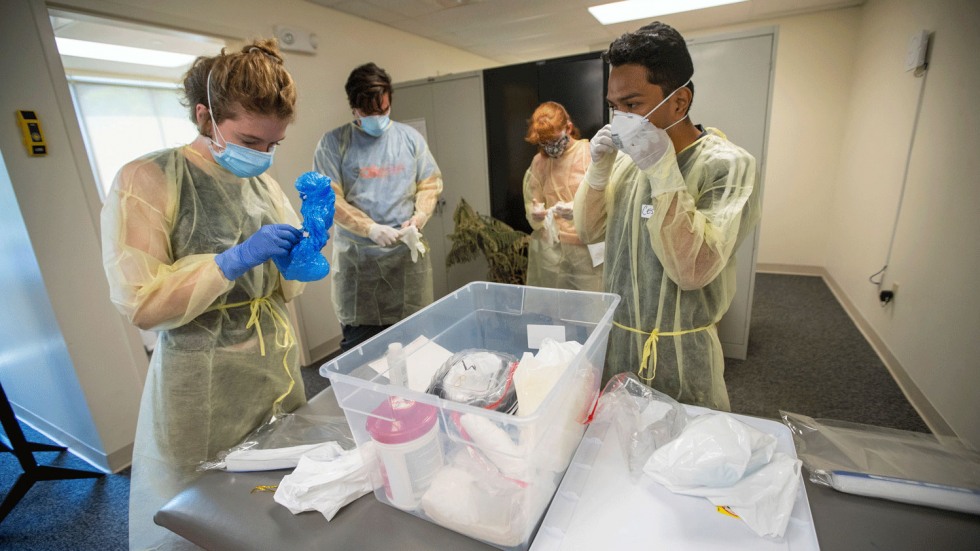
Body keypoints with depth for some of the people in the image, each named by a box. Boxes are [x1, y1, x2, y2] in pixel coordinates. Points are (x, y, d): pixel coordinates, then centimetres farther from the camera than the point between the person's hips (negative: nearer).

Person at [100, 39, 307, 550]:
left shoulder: (263, 183, 5)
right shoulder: (146, 180, -12)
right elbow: (140, 305, -15)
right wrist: (235, 258, -25)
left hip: (278, 367, 5)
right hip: (204, 384, -4)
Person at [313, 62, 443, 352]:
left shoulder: (410, 137, 9)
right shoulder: (333, 143, 0)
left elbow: (430, 183, 11)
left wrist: (419, 218, -7)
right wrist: (371, 229, -18)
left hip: (408, 252, 3)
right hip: (357, 257, -2)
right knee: (359, 341, 3)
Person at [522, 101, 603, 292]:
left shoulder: (592, 154, -4)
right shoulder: (538, 162, 8)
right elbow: (531, 202, 10)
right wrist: (535, 213, -13)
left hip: (587, 248, -3)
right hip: (549, 249, 3)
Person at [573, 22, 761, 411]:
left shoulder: (726, 164, -17)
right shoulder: (627, 156, -1)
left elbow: (693, 270, -26)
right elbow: (589, 231, 3)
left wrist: (662, 169, -30)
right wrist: (599, 170, -13)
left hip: (681, 350, -4)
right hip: (615, 336, 5)